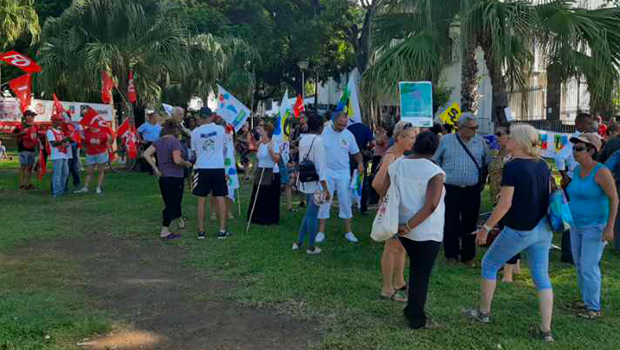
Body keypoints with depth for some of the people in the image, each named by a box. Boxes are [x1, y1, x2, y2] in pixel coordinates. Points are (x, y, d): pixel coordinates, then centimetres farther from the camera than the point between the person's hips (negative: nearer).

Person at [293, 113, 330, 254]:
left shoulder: (303, 139, 6)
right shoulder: (317, 140, -17)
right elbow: (320, 165, -19)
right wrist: (325, 188, -16)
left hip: (305, 182, 8)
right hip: (316, 182, -8)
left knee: (309, 213, 21)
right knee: (313, 215, 4)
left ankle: (298, 242, 25)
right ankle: (311, 247, 16)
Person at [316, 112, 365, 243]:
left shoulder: (349, 135, 1)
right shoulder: (324, 132, -6)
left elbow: (356, 152, 9)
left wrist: (360, 162, -10)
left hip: (343, 173, 2)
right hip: (327, 172, -2)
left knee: (345, 201, 6)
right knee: (324, 201, 3)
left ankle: (348, 231, 16)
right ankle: (321, 231, 13)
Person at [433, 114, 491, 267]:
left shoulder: (480, 142, 6)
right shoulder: (446, 140, 1)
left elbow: (488, 163, 17)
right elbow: (435, 161, 7)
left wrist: (482, 179, 10)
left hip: (472, 190, 2)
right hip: (451, 189, -2)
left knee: (470, 224, 8)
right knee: (450, 224, 3)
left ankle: (468, 256, 20)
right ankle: (451, 254, 16)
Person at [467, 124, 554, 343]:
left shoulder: (512, 166, -18)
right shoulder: (543, 165, 3)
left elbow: (505, 204, -20)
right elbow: (548, 196, 12)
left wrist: (486, 228, -13)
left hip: (519, 231, -6)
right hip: (543, 229, 7)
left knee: (489, 265, 14)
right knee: (542, 276, 10)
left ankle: (484, 313, 26)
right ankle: (546, 330, 10)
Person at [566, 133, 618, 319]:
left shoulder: (601, 172, -19)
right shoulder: (577, 170, 3)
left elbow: (614, 199, -18)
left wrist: (610, 227, -21)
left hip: (595, 226, -8)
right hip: (577, 225, 8)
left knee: (589, 267, -5)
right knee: (579, 265, 15)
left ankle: (594, 308, 8)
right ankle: (586, 299, 30)